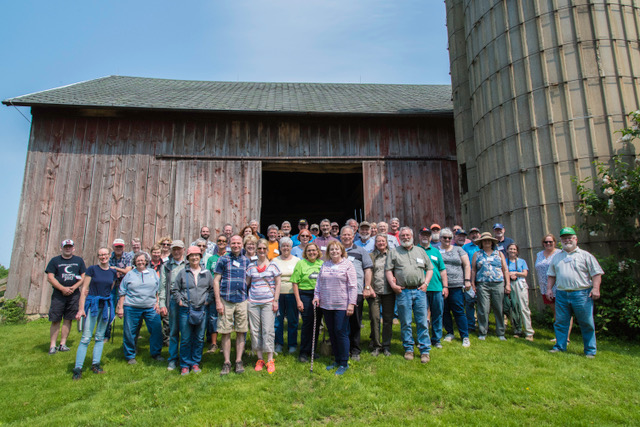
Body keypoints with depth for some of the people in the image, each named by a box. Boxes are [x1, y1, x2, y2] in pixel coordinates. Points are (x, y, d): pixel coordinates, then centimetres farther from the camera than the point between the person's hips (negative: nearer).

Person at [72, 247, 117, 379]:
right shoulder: (92, 269, -3)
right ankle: (77, 368, 0)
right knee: (86, 338, -5)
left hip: (106, 305, 4)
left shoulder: (113, 272, 8)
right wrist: (81, 309, -11)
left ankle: (95, 364, 17)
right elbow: (84, 289, -5)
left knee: (100, 337, 9)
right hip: (92, 304, -4)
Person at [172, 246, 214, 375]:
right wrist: (180, 301, -1)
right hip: (185, 310, -1)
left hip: (202, 310, 1)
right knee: (185, 339, 3)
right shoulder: (183, 272, 3)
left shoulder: (207, 273, 7)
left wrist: (208, 300, 3)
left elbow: (212, 288, 14)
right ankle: (185, 365, 17)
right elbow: (175, 290, 10)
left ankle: (195, 363, 22)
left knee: (199, 339, 8)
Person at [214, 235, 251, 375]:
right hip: (226, 300, -2)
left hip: (242, 301, 2)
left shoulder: (246, 261, 10)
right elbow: (216, 281, -1)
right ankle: (226, 362, 13)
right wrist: (218, 301, -8)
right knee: (226, 332, 3)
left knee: (241, 332, 6)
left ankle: (239, 361, 16)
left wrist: (249, 298, 7)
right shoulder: (223, 259, 1)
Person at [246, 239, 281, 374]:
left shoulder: (273, 265, 2)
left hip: (268, 302, -3)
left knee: (268, 330, -4)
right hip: (253, 302, 3)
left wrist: (275, 300, -3)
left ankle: (270, 360, 6)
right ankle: (260, 359, 17)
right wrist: (245, 298, 5)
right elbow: (246, 283, 14)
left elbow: (277, 284, 2)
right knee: (255, 331, 5)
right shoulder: (251, 266, 8)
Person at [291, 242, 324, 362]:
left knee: (317, 323, 9)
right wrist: (298, 300, -9)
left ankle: (312, 350, 23)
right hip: (305, 295, -4)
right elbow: (295, 283, -4)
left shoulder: (322, 263, 9)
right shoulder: (300, 263, -1)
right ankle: (303, 352, 9)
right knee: (307, 324, -4)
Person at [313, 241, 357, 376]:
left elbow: (353, 286, -6)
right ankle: (337, 360, 26)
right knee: (331, 333, 12)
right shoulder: (325, 265, 10)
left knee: (341, 332, -2)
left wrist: (351, 304, -11)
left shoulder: (348, 264, -3)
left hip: (342, 305, -5)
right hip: (326, 305, 5)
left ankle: (344, 363, 11)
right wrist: (316, 296, 5)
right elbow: (319, 282, 17)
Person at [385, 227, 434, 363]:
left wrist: (426, 283, 2)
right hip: (403, 291, -1)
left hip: (419, 291, 1)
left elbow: (430, 269, 16)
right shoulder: (394, 253, 9)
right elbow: (388, 270, 5)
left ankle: (425, 350, 11)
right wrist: (392, 284, -7)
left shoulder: (421, 251, 15)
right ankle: (408, 349, 17)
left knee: (422, 322, 2)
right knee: (405, 323, 4)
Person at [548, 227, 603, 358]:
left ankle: (590, 350, 14)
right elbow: (551, 275, 19)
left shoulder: (585, 255, 4)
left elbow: (597, 273, -1)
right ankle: (560, 346, 19)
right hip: (561, 294, 4)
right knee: (560, 322, 8)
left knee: (587, 324, 2)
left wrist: (595, 288, -13)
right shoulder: (557, 257, 16)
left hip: (581, 294, -3)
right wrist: (549, 288, 9)